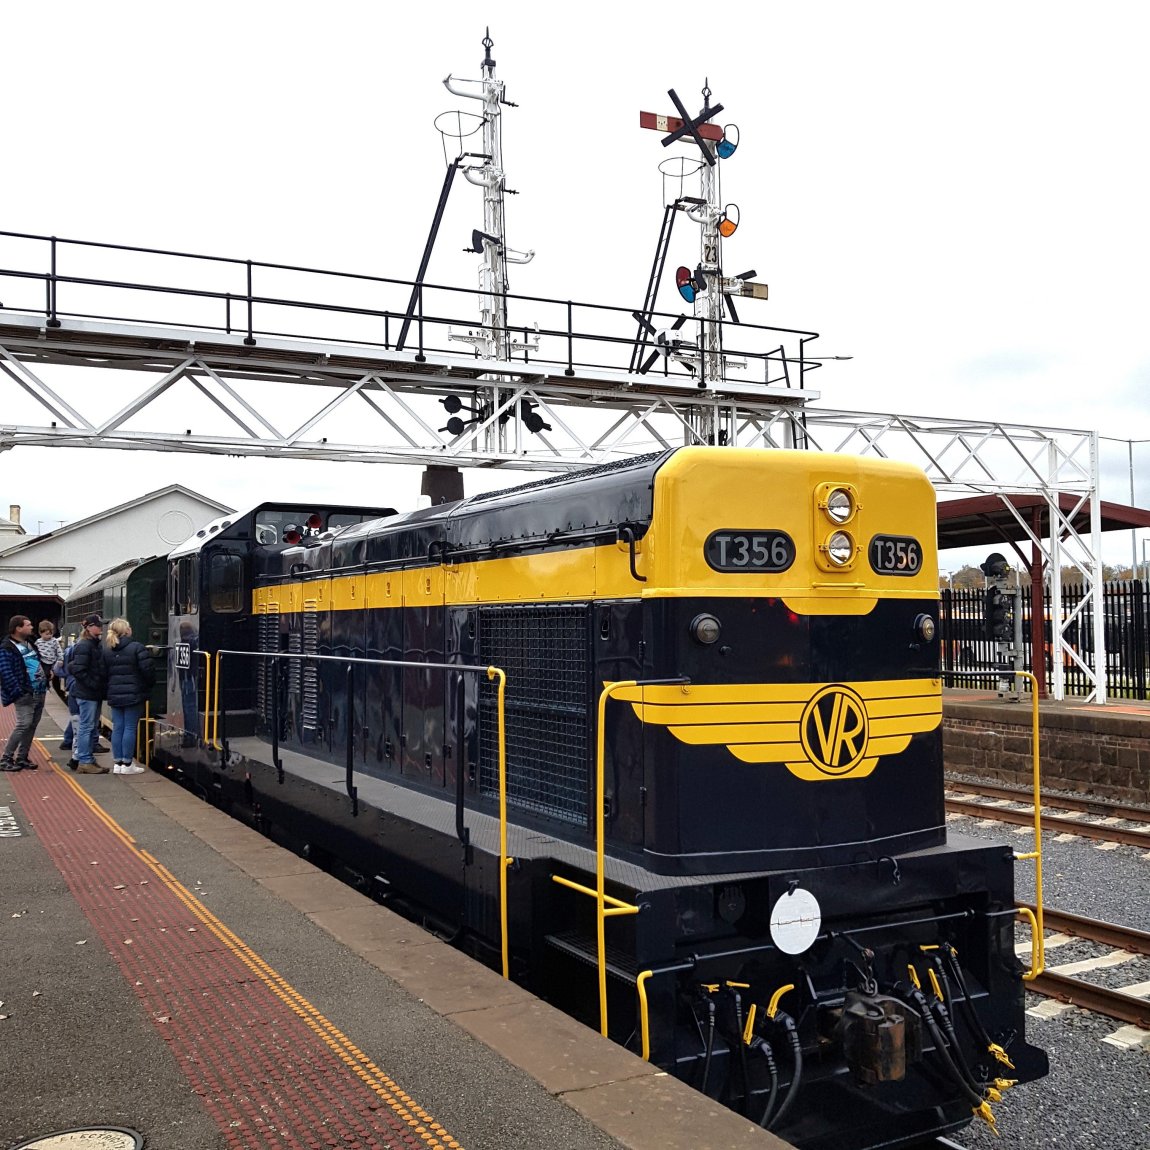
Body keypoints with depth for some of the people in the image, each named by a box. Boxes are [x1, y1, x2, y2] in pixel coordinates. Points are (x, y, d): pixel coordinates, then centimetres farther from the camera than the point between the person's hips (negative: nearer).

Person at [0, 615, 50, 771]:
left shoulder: (30, 643, 16)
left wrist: (46, 681, 14)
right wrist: (18, 692, -21)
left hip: (39, 692, 8)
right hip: (25, 694, -8)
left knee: (32, 726, 9)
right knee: (23, 725, -13)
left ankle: (22, 758, 17)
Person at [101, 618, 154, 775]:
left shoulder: (107, 651, 9)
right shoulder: (137, 648, -10)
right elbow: (147, 670, -13)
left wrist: (109, 694, 17)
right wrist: (149, 685, 6)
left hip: (114, 695, 6)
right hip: (133, 695, -6)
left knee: (117, 728, 9)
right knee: (130, 728, -1)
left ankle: (118, 763, 12)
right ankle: (127, 764, 1)